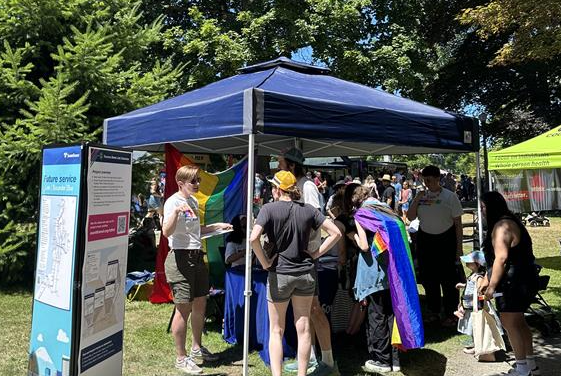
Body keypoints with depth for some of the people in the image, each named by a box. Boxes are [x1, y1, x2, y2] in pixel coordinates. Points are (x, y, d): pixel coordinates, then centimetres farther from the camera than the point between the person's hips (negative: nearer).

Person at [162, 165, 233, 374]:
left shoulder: (193, 201, 14)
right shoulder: (173, 202, -13)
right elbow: (166, 232, -27)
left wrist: (218, 226, 17)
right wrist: (176, 211, -39)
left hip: (197, 257, 9)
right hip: (180, 258, -9)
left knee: (200, 305, 17)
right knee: (184, 309, -2)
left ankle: (197, 348, 35)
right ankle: (181, 358, 14)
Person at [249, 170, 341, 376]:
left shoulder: (269, 208, -10)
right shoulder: (308, 209, 2)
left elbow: (253, 238, -24)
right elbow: (335, 233, 1)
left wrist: (265, 262, -12)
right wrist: (316, 253, 3)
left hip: (279, 274, -3)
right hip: (306, 273, 4)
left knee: (277, 330, 10)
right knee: (303, 328, 13)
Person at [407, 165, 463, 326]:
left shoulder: (450, 196, -6)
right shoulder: (421, 196, 5)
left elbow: (458, 223, -4)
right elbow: (410, 217, 1)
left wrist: (459, 247, -7)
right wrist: (416, 199, -11)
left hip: (446, 240, -4)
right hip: (425, 239, 4)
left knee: (448, 278, 1)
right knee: (428, 278, 10)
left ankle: (450, 313, 17)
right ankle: (434, 311, 25)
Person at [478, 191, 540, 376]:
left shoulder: (502, 226, -19)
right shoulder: (509, 222, 15)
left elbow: (501, 258, -27)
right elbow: (496, 258, 19)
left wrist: (492, 286, -21)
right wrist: (487, 279, 21)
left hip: (513, 283, -11)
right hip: (524, 280, 11)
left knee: (510, 324, 1)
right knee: (519, 322, 19)